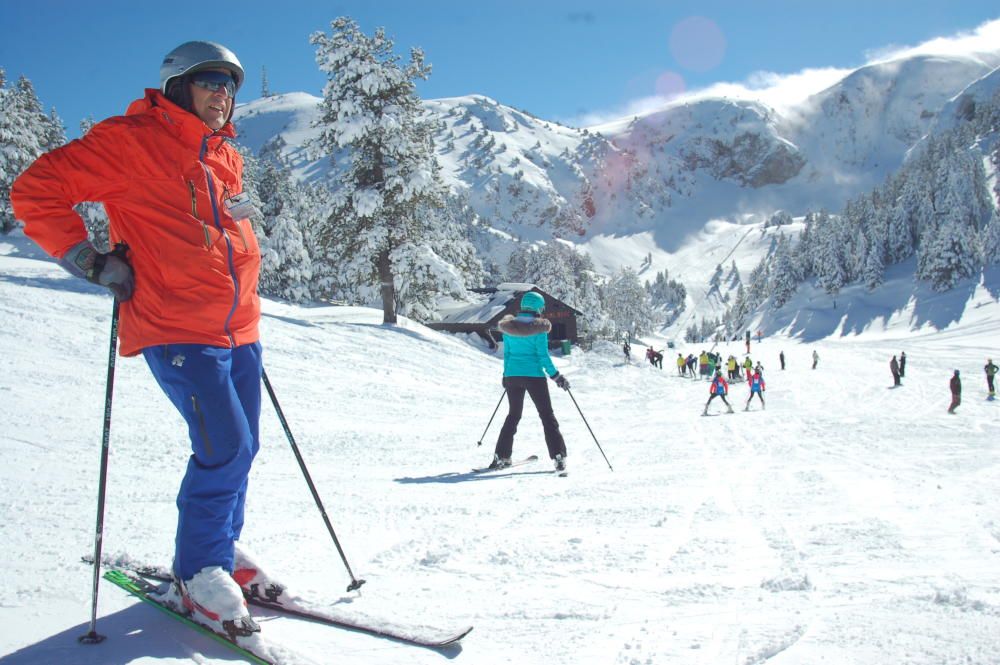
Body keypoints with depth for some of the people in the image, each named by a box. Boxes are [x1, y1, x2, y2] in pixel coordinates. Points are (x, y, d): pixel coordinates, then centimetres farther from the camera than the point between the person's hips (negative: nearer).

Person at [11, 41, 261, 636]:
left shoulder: (228, 158, 16)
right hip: (176, 331, -8)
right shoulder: (133, 141, -6)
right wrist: (92, 262, -10)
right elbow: (37, 191, -6)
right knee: (225, 447, -13)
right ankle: (199, 576, 7)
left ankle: (218, 556, 28)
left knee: (240, 447, 10)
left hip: (239, 330, 8)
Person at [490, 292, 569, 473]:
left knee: (513, 415, 18)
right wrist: (556, 376, -5)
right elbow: (543, 355, -11)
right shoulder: (539, 327, -9)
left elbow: (506, 353, 10)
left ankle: (501, 457, 16)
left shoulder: (509, 325, 5)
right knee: (547, 416, 4)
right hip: (534, 376, -4)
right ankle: (559, 457, -2)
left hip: (512, 375, 4)